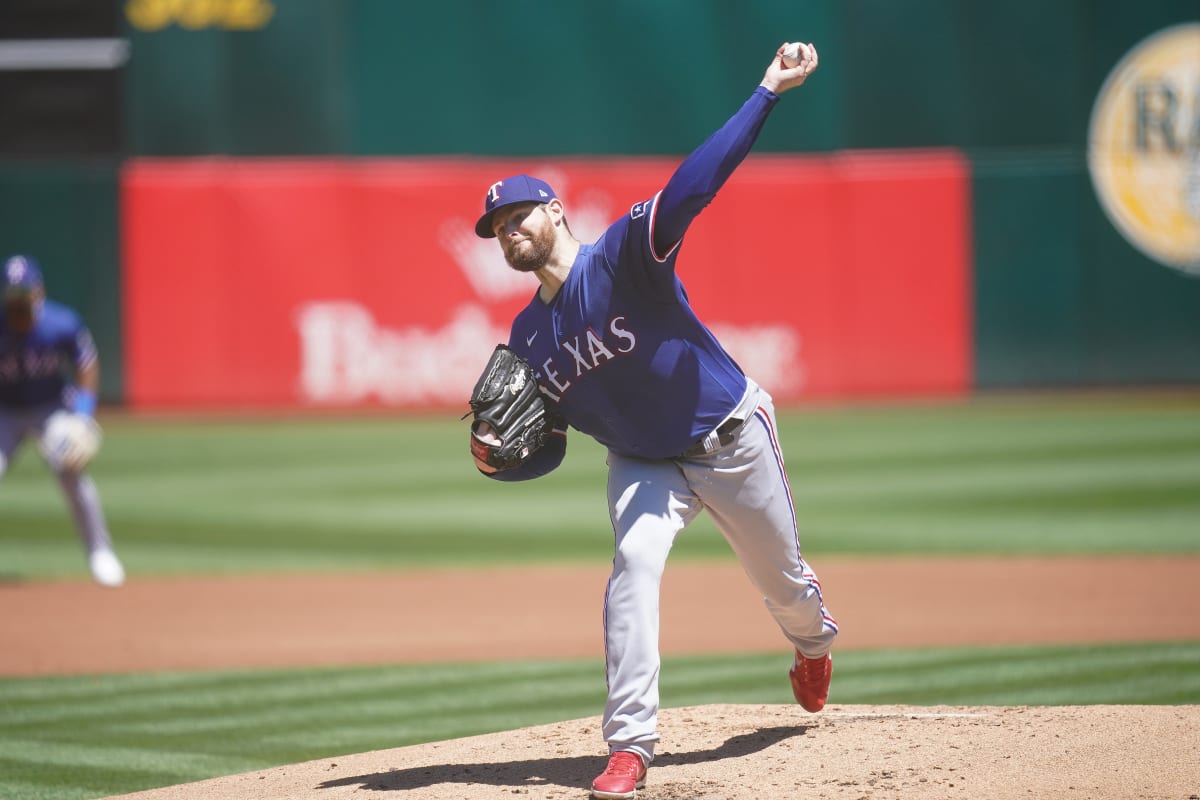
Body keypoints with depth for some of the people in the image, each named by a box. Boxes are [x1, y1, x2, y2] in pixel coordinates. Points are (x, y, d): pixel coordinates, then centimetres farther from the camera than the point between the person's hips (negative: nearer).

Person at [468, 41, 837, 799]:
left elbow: (691, 188, -36)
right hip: (643, 463, 3)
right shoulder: (529, 337, -3)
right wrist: (495, 459, -20)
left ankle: (814, 644, 54)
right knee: (634, 562, -24)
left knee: (783, 579, 15)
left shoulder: (624, 255, -22)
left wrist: (768, 93, -48)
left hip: (731, 440, -3)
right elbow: (547, 449, 3)